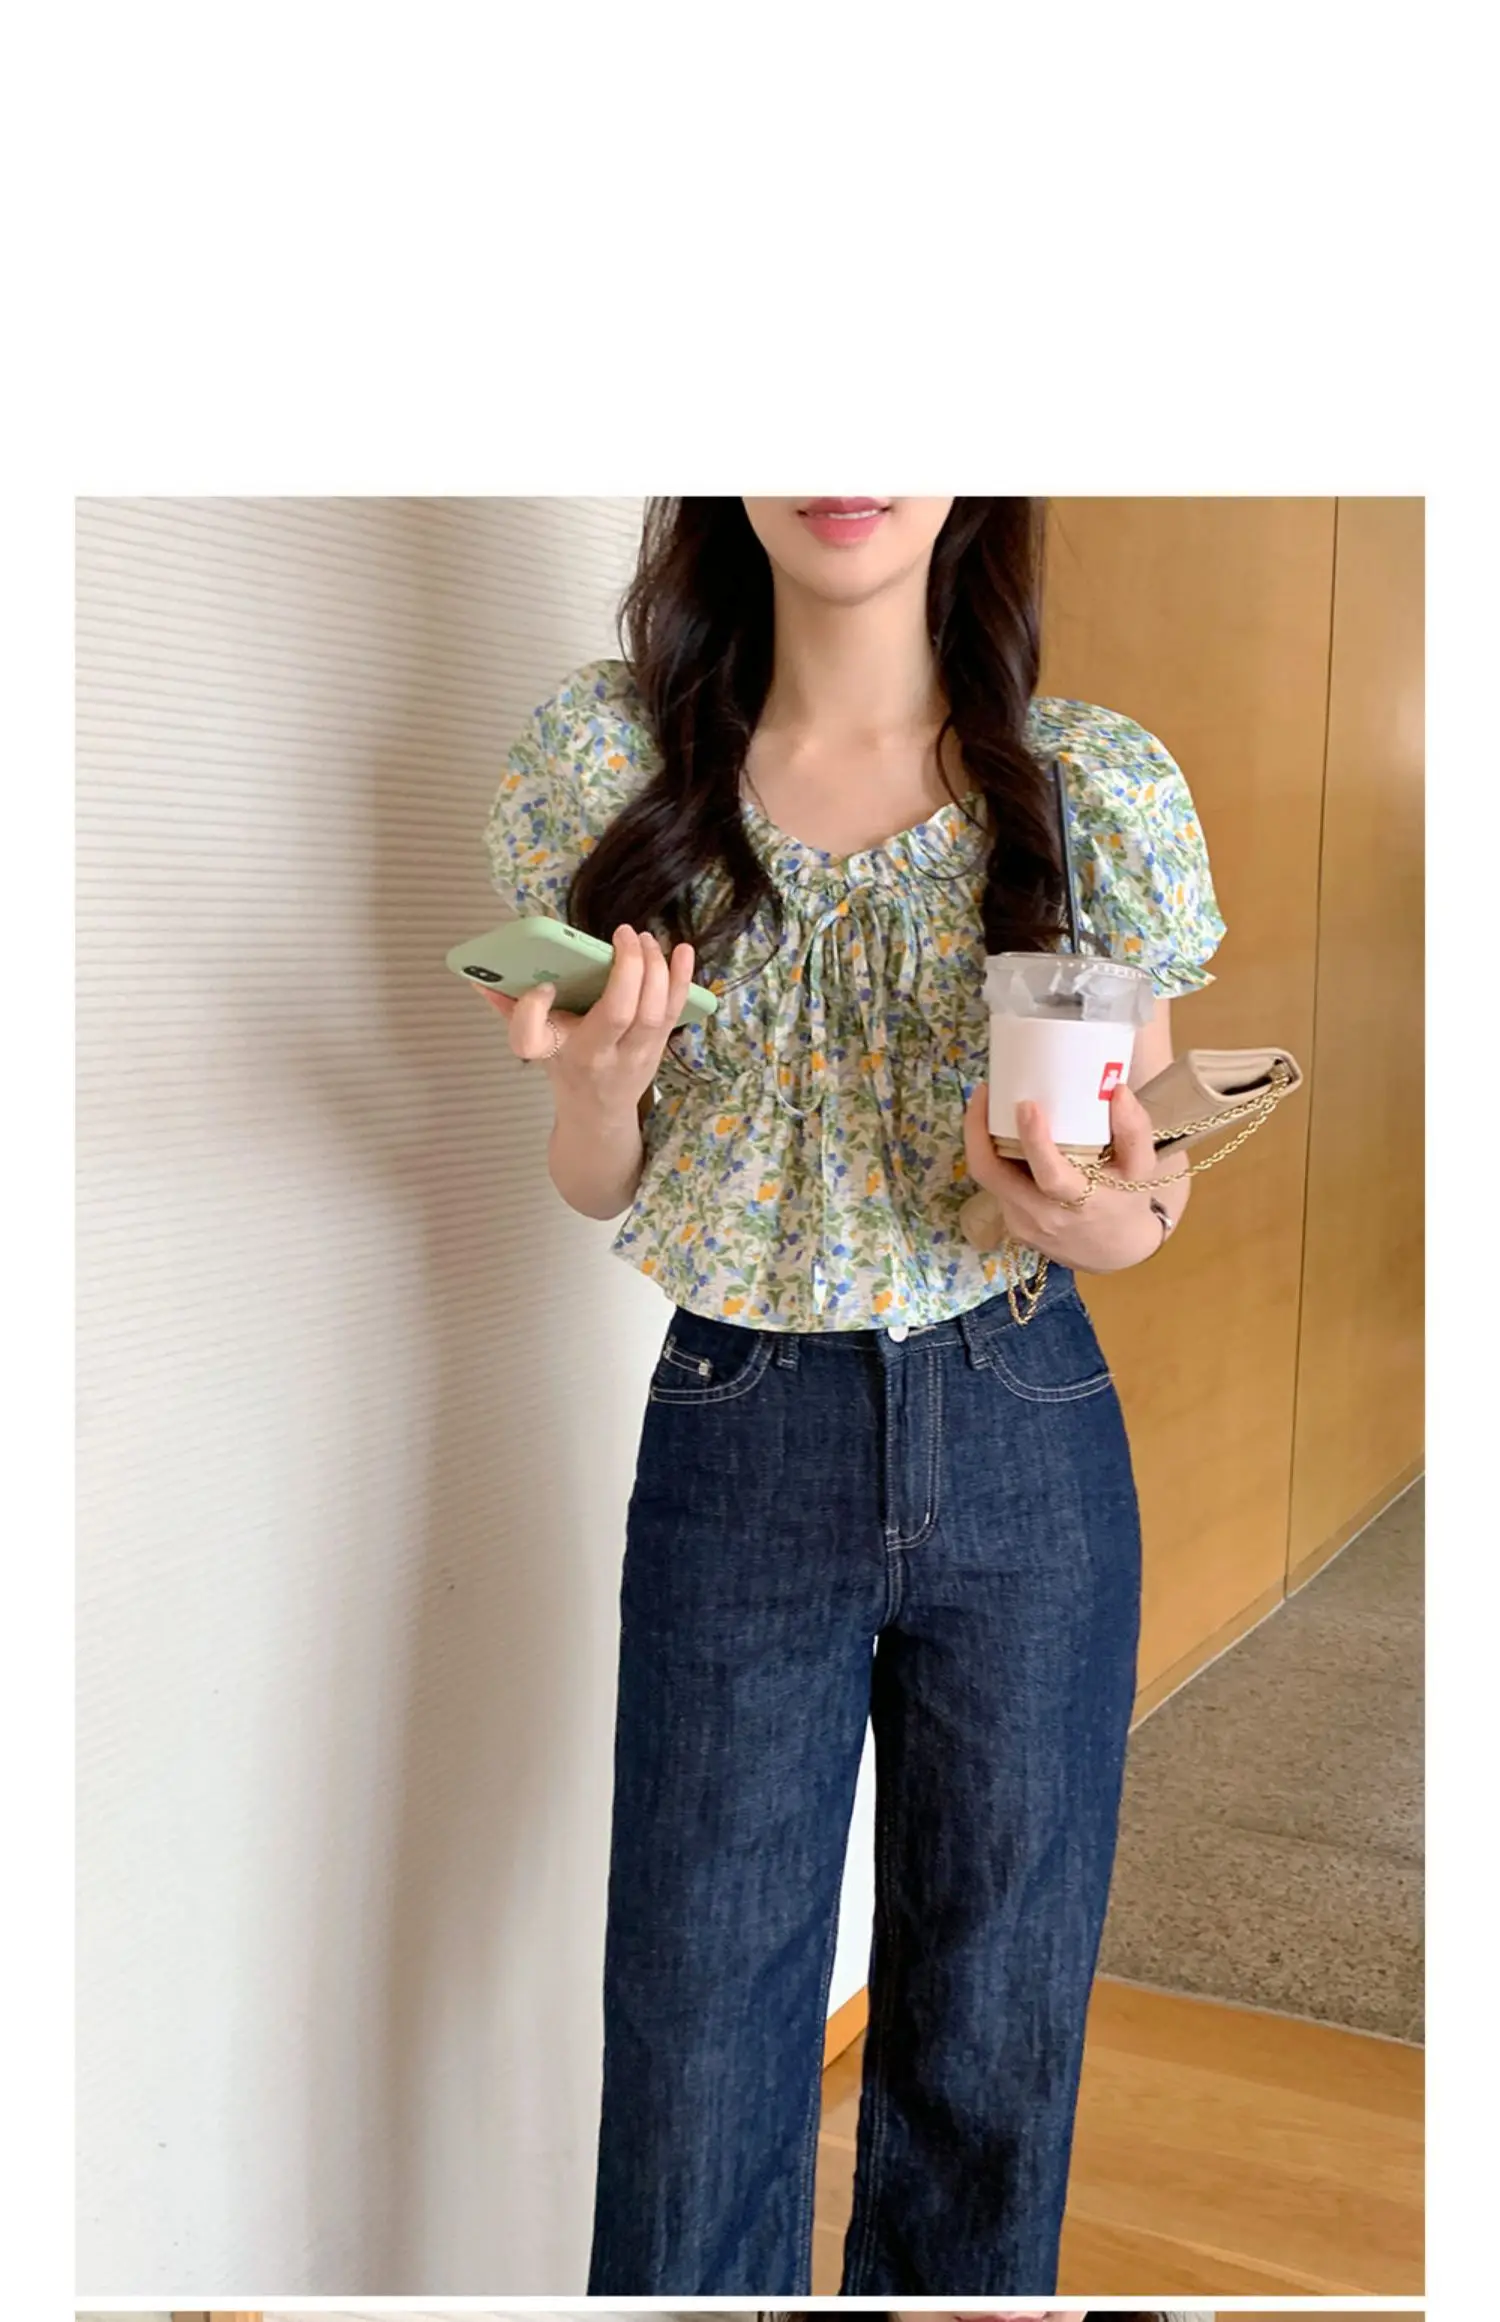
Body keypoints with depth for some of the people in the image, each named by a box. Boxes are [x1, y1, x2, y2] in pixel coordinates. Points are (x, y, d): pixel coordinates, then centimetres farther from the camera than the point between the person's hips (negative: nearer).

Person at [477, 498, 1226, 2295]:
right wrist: (598, 1085, -19)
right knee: (696, 2038, 7)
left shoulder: (1101, 785, -4)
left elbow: (1151, 1131, 6)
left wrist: (1125, 1218, -17)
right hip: (735, 1439, 0)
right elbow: (599, 1189, 4)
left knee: (994, 2030, 15)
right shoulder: (604, 757, -2)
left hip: (1027, 1440, 1)